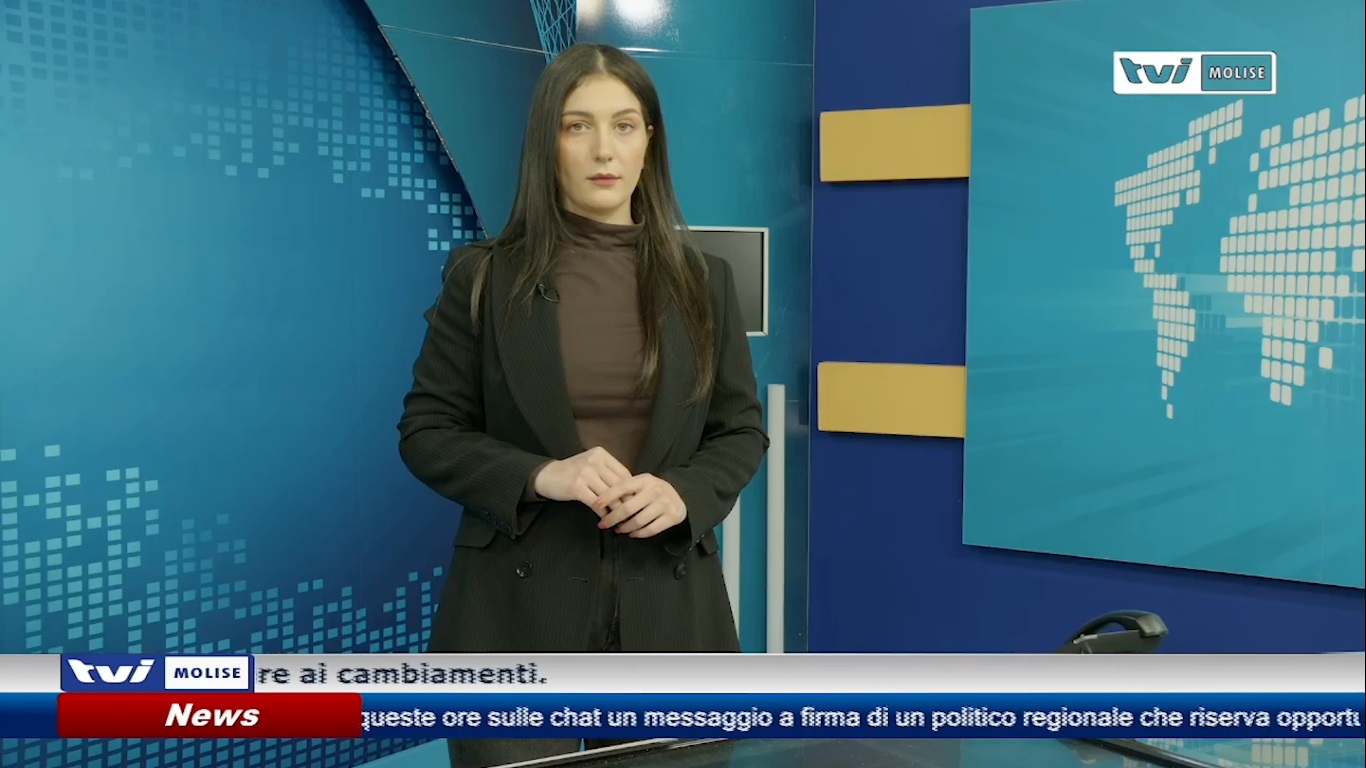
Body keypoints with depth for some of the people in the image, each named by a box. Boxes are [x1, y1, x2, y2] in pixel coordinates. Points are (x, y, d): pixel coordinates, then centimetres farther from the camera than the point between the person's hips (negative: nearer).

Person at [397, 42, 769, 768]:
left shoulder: (701, 279, 7)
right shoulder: (484, 277, 0)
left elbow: (743, 430, 9)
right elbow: (425, 432, 0)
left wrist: (683, 493, -12)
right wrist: (540, 476, -16)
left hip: (665, 602, 2)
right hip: (519, 606, -2)